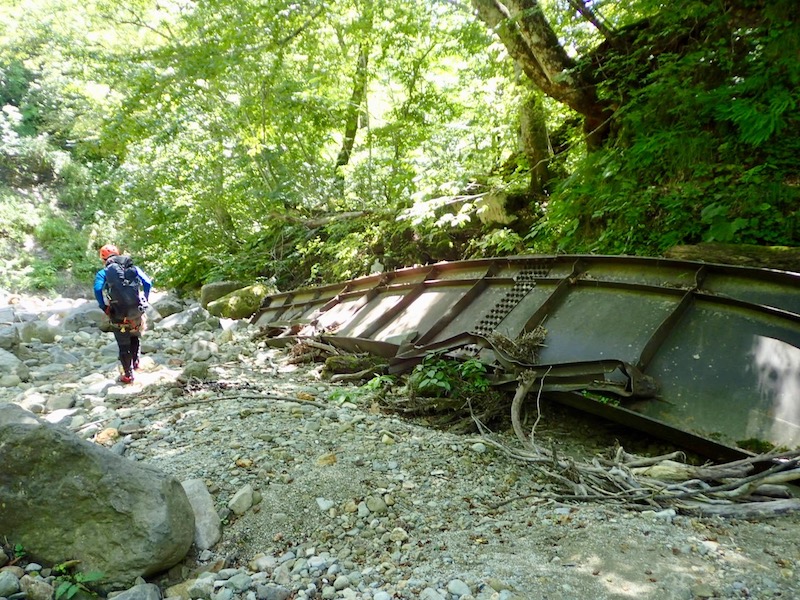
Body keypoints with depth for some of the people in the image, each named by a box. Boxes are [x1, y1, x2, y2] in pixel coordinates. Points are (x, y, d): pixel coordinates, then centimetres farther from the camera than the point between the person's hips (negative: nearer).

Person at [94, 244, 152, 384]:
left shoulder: (103, 274, 2)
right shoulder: (133, 268, 7)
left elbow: (98, 290, -17)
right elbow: (148, 283, -5)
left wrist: (105, 308, -6)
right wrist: (144, 302, 4)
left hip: (118, 317, -2)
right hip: (137, 313, 2)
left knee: (124, 346, 12)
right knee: (136, 338, 30)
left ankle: (128, 375, 20)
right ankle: (135, 362, 30)